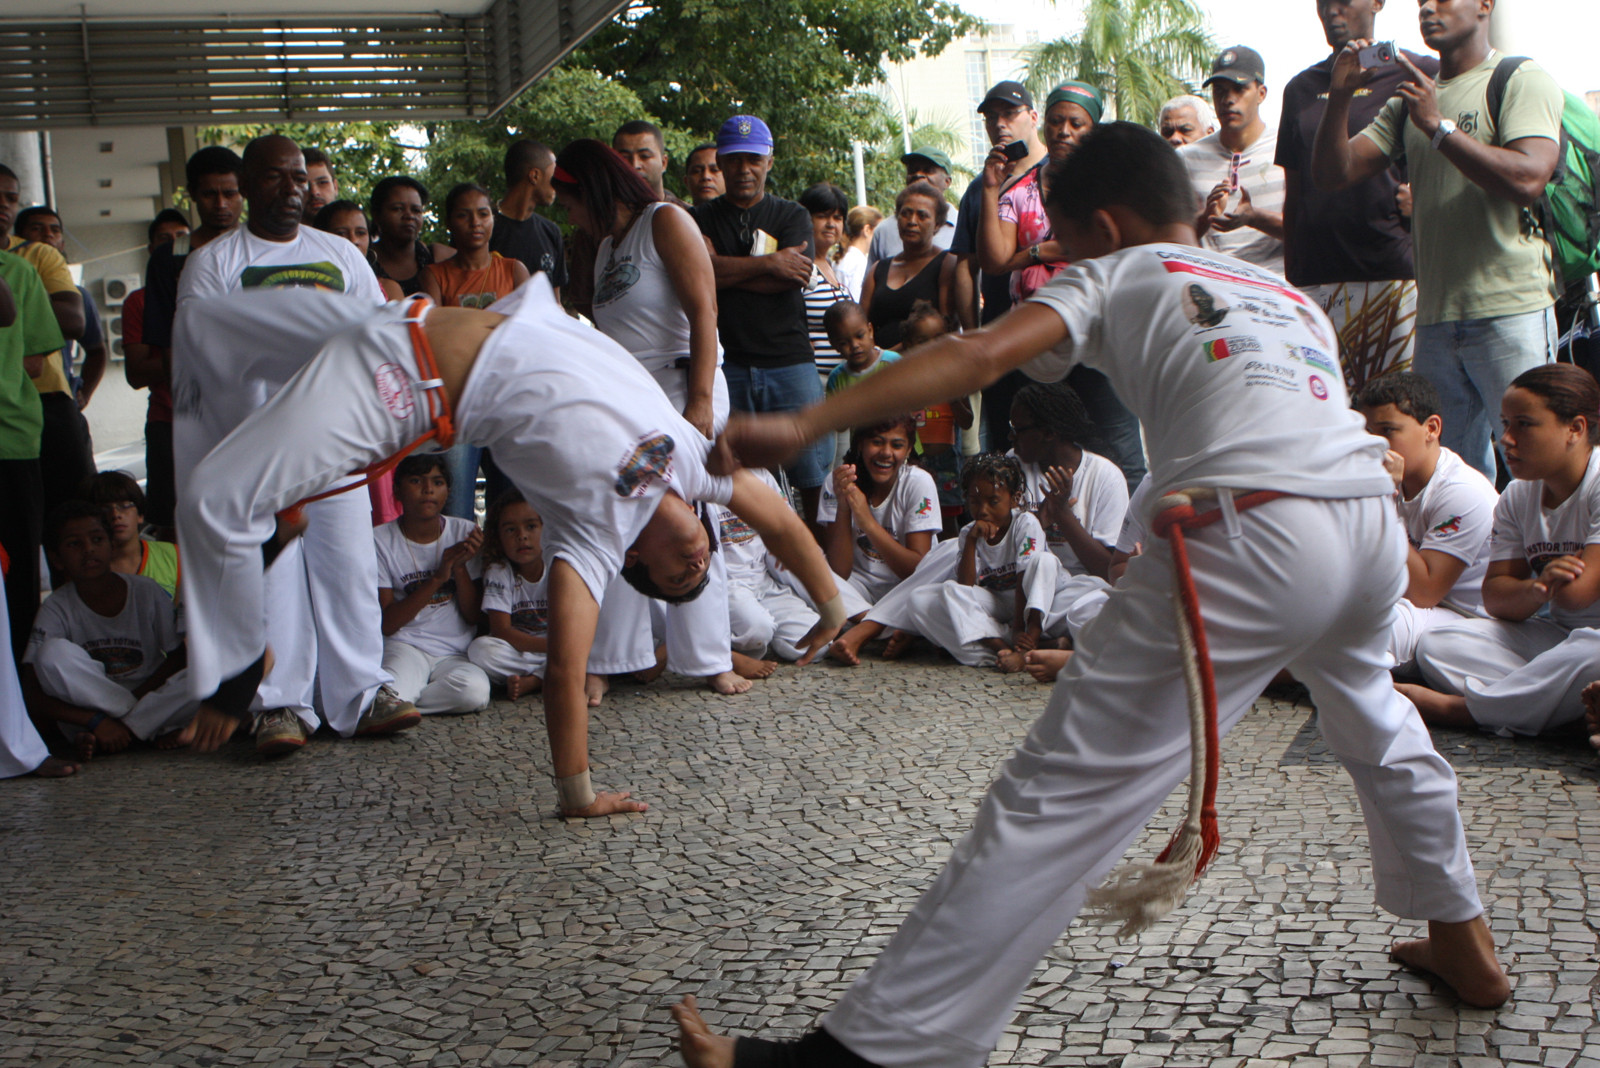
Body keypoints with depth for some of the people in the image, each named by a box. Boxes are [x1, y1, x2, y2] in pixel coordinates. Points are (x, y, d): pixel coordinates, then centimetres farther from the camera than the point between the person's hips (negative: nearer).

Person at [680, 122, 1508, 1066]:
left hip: (1251, 538, -6)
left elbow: (981, 355, 2)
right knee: (1374, 719, 38)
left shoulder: (1118, 274, 19)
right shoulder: (1290, 296, 35)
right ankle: (1465, 944, 50)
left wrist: (805, 425, -4)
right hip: (1374, 519, 6)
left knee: (1055, 798, -8)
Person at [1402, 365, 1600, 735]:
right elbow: (1495, 597, 1)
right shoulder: (1517, 497, 6)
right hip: (1552, 634, 7)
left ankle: (1459, 708, -23)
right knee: (1437, 646, -11)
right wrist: (1536, 590, -23)